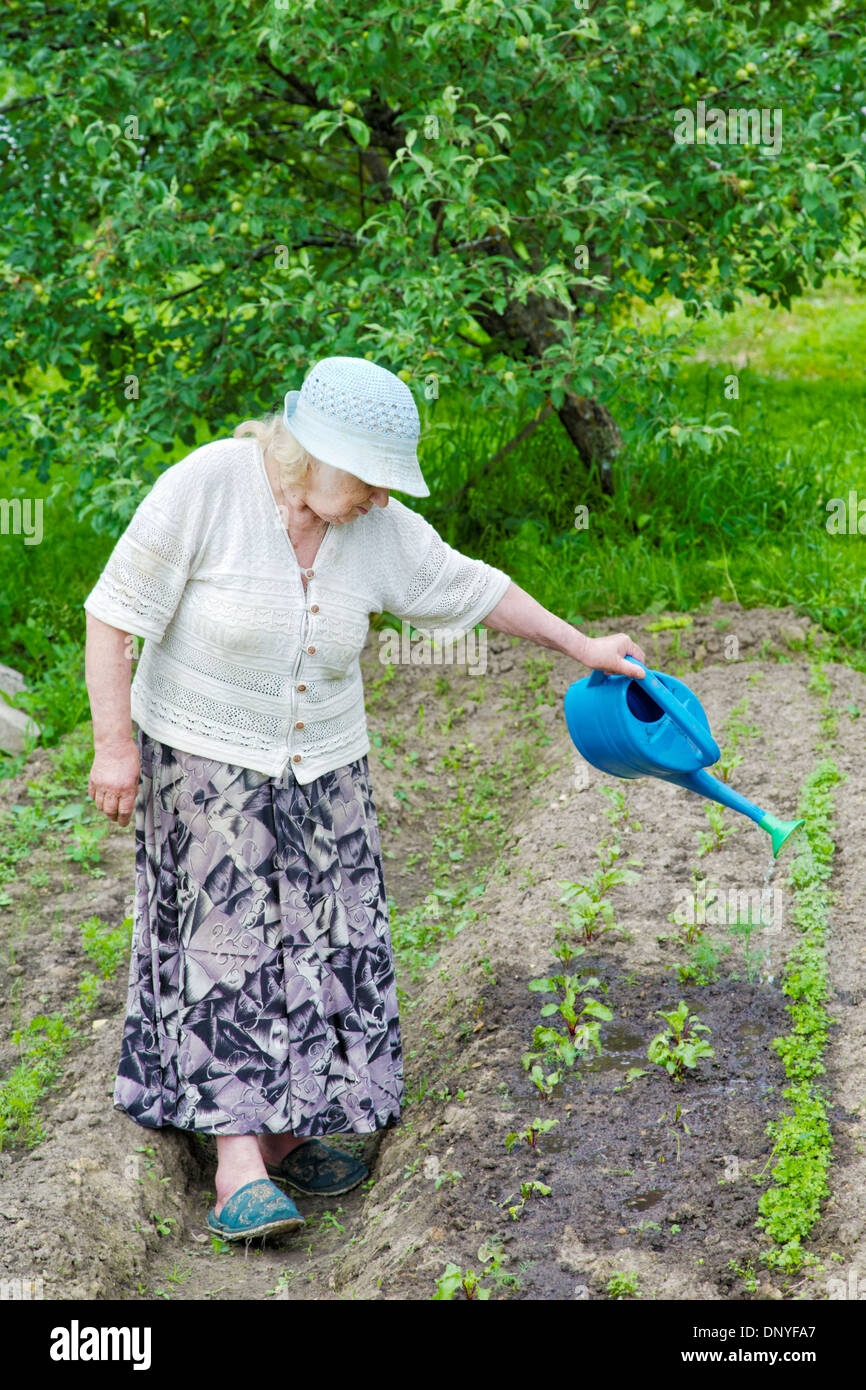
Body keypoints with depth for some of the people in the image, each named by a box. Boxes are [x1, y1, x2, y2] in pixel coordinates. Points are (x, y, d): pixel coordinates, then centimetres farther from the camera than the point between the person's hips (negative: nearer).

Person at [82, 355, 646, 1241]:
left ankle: (283, 1127, 17)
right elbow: (115, 613, -17)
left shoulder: (380, 530, -5)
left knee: (315, 943, 4)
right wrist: (114, 744, -19)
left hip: (321, 766, 5)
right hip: (203, 758, -5)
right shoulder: (205, 488, -20)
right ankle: (236, 1161, -8)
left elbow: (468, 588, 8)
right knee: (228, 941, -9)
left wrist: (581, 647, 14)